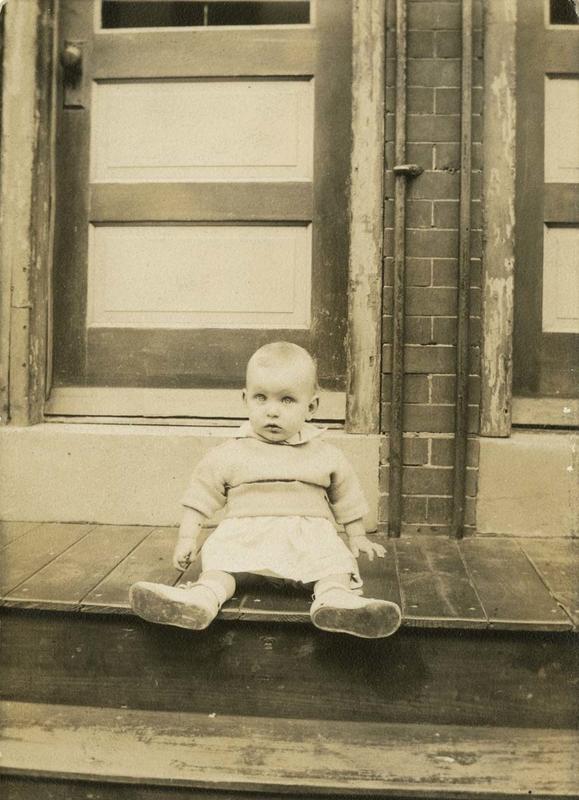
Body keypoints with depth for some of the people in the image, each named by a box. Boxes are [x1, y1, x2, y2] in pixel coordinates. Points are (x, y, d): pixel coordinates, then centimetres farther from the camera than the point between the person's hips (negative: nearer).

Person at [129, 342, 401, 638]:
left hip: (308, 529, 1)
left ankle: (336, 596, -54)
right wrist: (188, 537, 3)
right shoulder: (229, 455, 9)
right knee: (220, 551, -30)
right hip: (247, 531, 0)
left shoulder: (325, 455, 12)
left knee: (334, 555, -29)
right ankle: (206, 594, -54)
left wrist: (357, 536, 25)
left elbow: (346, 497, 23)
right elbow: (202, 495, 10)